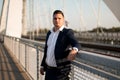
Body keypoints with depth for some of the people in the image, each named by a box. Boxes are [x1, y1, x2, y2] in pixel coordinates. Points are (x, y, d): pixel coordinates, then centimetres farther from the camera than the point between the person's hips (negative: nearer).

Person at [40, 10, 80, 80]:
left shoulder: (67, 32, -10)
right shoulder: (49, 33, 12)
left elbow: (76, 44, -26)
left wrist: (74, 50, -48)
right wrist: (43, 65, 18)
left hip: (60, 71, -7)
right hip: (49, 69, 7)